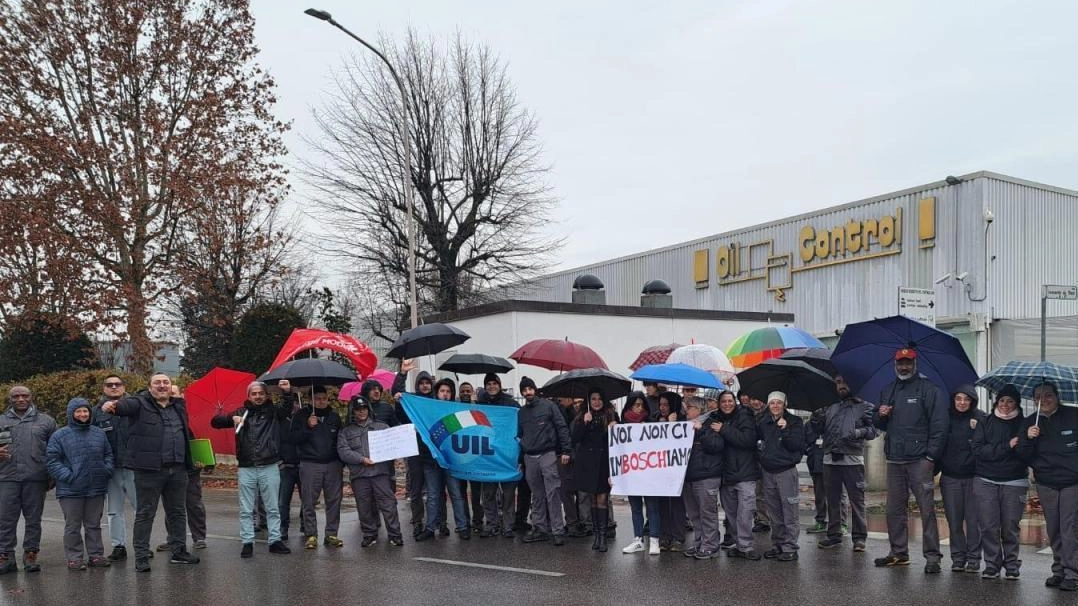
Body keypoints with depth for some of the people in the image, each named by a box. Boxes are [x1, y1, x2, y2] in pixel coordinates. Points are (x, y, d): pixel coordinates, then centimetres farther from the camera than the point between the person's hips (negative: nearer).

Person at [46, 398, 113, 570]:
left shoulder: (99, 433, 8)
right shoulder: (60, 436, -4)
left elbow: (108, 454, 17)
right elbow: (51, 460, -6)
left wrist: (107, 470, 0)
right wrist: (67, 476, -16)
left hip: (97, 489, 4)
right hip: (71, 490, -3)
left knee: (94, 524, 12)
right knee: (73, 526, 4)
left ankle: (96, 554, 19)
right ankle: (74, 558, 12)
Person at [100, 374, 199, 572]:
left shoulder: (179, 406, 14)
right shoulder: (141, 403, -4)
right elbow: (125, 405, -25)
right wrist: (110, 406, -46)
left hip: (178, 469, 6)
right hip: (149, 469, -6)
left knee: (178, 512, 14)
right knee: (145, 514, 1)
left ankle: (179, 551, 25)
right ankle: (141, 557, 9)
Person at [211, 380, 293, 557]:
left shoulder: (273, 411, 5)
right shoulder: (241, 412, 10)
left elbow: (287, 408, -15)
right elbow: (215, 422, 8)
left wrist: (288, 392, -34)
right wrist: (232, 418, -12)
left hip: (269, 467, -1)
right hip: (246, 468, 1)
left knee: (273, 508, 6)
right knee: (246, 510, 5)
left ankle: (275, 540, 12)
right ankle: (247, 542, 12)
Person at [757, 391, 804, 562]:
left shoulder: (794, 422, -2)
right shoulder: (763, 423, 11)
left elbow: (796, 445, -11)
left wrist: (785, 430, -20)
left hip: (786, 471, -5)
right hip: (768, 472, 5)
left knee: (789, 513, -5)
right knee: (775, 514, 12)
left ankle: (790, 548, -1)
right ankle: (777, 545, 20)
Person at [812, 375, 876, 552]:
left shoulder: (863, 407, 6)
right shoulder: (830, 408, 17)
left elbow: (874, 429, -3)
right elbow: (821, 430, 11)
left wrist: (859, 432, -20)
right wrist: (815, 421, -9)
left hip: (852, 459, -4)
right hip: (830, 459, 4)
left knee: (857, 499, -4)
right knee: (832, 499, 9)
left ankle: (859, 537, 3)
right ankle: (834, 535, 18)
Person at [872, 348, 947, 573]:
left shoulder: (927, 389, -2)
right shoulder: (887, 391, 16)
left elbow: (939, 424, -8)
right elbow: (879, 425, 24)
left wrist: (931, 455, -13)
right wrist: (880, 415, 0)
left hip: (919, 459, -6)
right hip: (894, 460, 6)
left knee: (927, 508, -6)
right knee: (894, 509, 10)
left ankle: (932, 556, -2)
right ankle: (898, 552, 20)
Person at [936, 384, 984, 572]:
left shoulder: (980, 419, -2)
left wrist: (976, 429, -20)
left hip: (973, 477, -2)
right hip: (950, 477, 2)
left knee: (973, 520, 0)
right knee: (954, 521, 6)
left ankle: (973, 558, 11)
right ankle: (958, 557, 15)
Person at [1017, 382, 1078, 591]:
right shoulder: (1029, 423, 7)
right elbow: (1024, 456, 3)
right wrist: (1028, 438, -15)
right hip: (1046, 484, 4)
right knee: (1053, 529, 9)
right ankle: (1058, 571, 18)